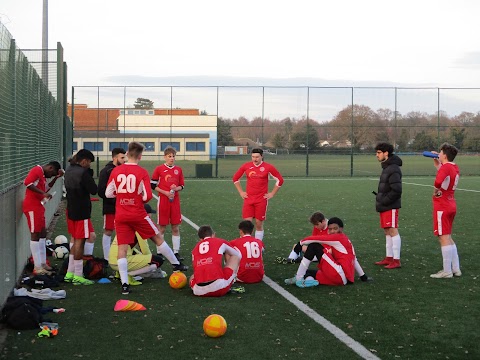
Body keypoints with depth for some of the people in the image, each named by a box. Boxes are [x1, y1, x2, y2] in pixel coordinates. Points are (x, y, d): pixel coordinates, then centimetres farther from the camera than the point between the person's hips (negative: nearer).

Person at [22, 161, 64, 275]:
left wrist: (56, 178, 18)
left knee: (42, 234, 15)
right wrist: (43, 193, -27)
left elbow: (45, 188, 28)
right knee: (35, 235, -8)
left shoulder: (42, 174, 18)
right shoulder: (37, 170, -12)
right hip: (32, 207, -10)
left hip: (38, 207, 10)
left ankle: (42, 263, 24)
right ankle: (37, 267, -6)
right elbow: (27, 182, -26)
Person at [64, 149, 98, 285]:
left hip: (71, 210, 9)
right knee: (80, 242, -3)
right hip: (81, 212, -9)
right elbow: (94, 190, -16)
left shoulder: (69, 171, 10)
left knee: (76, 241, 18)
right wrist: (90, 175, 0)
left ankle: (70, 273, 21)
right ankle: (78, 276, 0)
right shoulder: (83, 173, -18)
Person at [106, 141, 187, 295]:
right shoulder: (142, 172, -10)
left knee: (122, 248, 2)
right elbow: (147, 196, -12)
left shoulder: (116, 171, -1)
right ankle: (176, 265, 28)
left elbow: (108, 193, 4)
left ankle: (124, 284, -6)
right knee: (158, 238, 15)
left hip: (120, 216, 2)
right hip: (138, 214, -2)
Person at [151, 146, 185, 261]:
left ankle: (176, 252, 11)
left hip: (175, 201, 3)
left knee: (176, 227, 5)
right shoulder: (159, 169, -2)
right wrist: (166, 192, -12)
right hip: (163, 201, -3)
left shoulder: (178, 169, 8)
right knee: (162, 227, 3)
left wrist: (176, 188, -10)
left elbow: (182, 186, 13)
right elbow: (153, 185, -2)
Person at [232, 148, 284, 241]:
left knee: (259, 224, 3)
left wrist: (272, 194, 1)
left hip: (261, 200, -1)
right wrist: (241, 192, 10)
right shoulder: (246, 166, 3)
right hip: (248, 199, 2)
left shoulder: (268, 167, -3)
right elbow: (236, 178, 17)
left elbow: (280, 180, 4)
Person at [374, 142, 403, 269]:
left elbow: (396, 190, -22)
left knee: (393, 231, -7)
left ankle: (396, 260, -5)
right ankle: (389, 258, 20)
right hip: (385, 206, 10)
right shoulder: (386, 167, 15)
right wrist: (380, 197, 10)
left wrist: (384, 201, -17)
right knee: (387, 231, 13)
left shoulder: (393, 169, -16)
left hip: (390, 206, -10)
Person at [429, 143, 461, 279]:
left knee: (444, 238, -4)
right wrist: (437, 165, 21)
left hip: (442, 206, -9)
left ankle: (447, 271, -1)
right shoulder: (455, 167, 10)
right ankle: (456, 269, 18)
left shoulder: (445, 167, -17)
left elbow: (438, 182, -35)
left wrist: (436, 190, -16)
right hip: (451, 205, 9)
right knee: (448, 237, 17)